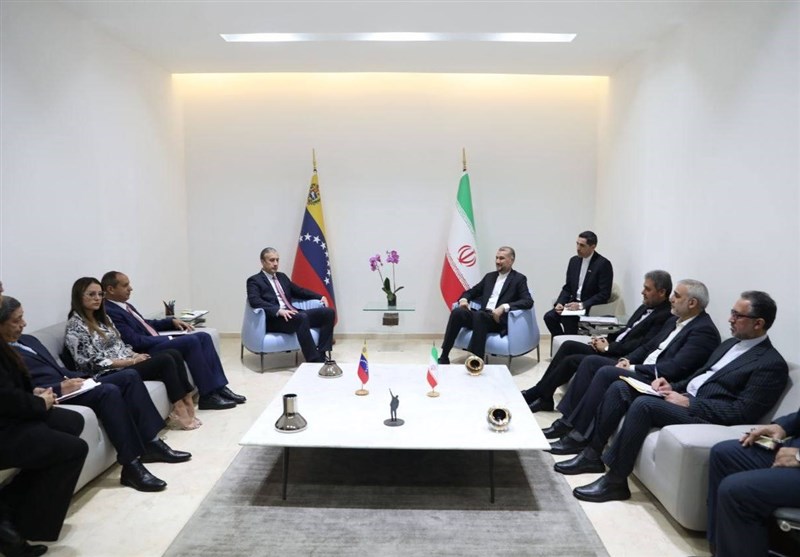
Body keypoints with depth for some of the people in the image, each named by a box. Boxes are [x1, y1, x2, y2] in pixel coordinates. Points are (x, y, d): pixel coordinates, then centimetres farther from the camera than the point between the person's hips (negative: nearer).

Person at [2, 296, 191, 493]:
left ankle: (150, 443, -6)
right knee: (109, 391, -31)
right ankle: (131, 465, -29)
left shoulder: (29, 340, 21)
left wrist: (78, 378, 5)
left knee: (129, 376, -6)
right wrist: (60, 388, -26)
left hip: (66, 384, 10)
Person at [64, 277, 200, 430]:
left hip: (126, 363, 8)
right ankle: (180, 409, -17)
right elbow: (94, 362, -16)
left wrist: (135, 355, -2)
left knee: (174, 354, -12)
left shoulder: (102, 317, 15)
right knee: (165, 361, -23)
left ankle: (187, 400, -13)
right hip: (110, 373, -8)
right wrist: (131, 361, -15)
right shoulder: (75, 326, -10)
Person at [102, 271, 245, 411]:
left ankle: (218, 387, -7)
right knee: (191, 341, -26)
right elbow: (135, 342, -22)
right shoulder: (109, 312, -16)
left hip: (156, 343, 10)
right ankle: (208, 396, -20)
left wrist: (172, 321, 12)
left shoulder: (124, 305, 15)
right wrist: (169, 339, -16)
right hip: (145, 353, -10)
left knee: (203, 337, -2)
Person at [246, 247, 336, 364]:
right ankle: (314, 360, -37)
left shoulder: (282, 277, 25)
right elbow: (255, 301, -13)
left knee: (328, 312, -11)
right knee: (302, 317, -38)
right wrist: (278, 310, -28)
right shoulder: (254, 280, 3)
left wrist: (320, 297, 12)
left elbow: (299, 291, 30)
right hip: (274, 319, -7)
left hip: (292, 314, 7)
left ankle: (321, 354, -19)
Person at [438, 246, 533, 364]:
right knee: (457, 312, -23)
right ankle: (444, 356, -24)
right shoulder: (489, 276, 22)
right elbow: (471, 292, 26)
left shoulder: (519, 279, 5)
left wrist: (504, 307, -23)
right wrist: (464, 299, 1)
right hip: (482, 316, 5)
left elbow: (528, 301, -9)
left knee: (479, 315, -37)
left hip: (499, 320, -5)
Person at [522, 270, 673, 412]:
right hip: (612, 348, 9)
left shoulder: (664, 317, -16)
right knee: (569, 346, -3)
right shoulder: (645, 307, 13)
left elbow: (641, 345, -22)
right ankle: (541, 392, 1)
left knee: (571, 360, -16)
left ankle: (536, 394, -1)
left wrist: (608, 347, -14)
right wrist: (606, 339, 3)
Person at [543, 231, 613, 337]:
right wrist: (560, 303, -6)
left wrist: (581, 305, -23)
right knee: (549, 316, -16)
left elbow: (604, 294, -15)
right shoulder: (574, 260, 8)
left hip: (593, 308, -6)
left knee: (568, 319, -30)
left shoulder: (603, 264, -11)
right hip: (574, 303, 6)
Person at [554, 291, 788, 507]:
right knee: (620, 387, -4)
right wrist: (673, 387, 4)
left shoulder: (772, 364, -9)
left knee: (643, 404, -31)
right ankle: (593, 455, 1)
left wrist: (687, 402, -19)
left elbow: (743, 413, -18)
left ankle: (616, 481, -20)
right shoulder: (731, 344, 18)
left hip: (704, 415, -9)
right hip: (684, 396, 9)